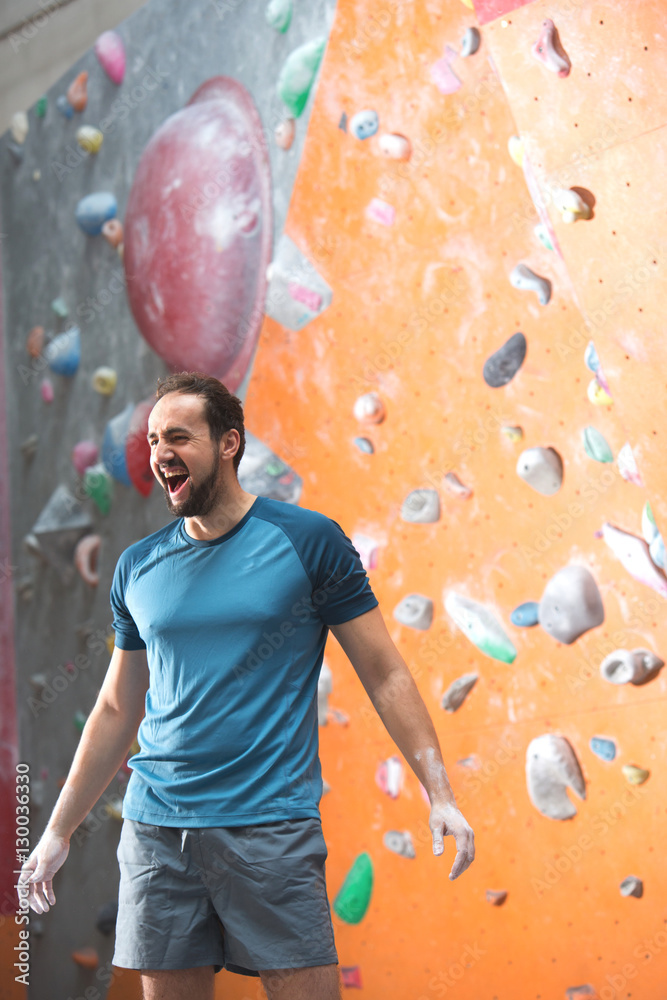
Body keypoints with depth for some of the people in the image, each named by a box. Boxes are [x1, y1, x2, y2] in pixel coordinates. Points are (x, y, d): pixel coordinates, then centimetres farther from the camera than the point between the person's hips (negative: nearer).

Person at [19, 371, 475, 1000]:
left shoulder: (309, 541, -2)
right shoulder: (138, 568, 9)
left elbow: (385, 675, 0)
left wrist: (438, 793, -9)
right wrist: (58, 831, 16)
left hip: (273, 824, -3)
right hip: (156, 829, 4)